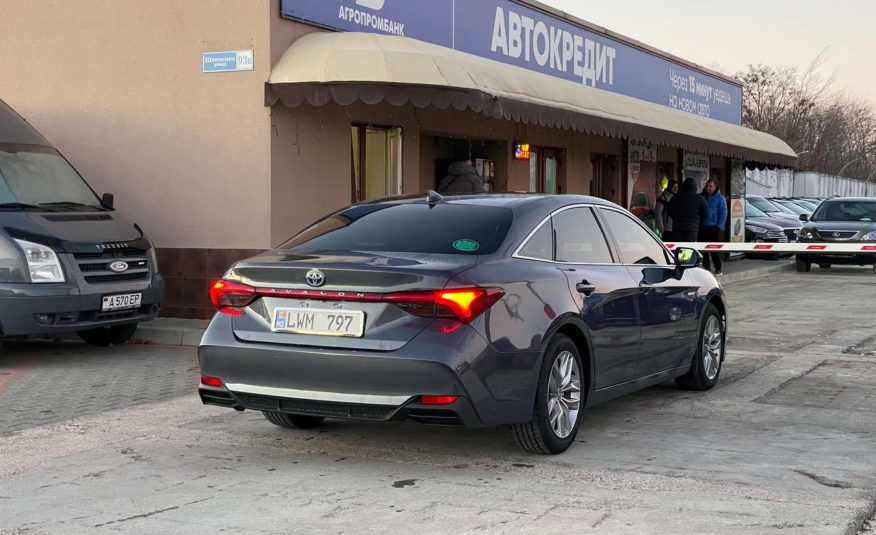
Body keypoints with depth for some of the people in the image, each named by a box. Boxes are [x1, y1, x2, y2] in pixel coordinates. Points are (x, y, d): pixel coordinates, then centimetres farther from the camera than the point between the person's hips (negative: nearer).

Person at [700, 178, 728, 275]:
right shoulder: (702, 197, 12)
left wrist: (719, 226, -13)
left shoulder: (720, 198, -1)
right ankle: (706, 267, 15)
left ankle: (718, 268, -1)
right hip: (703, 227, 5)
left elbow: (723, 213, -4)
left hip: (714, 228, -5)